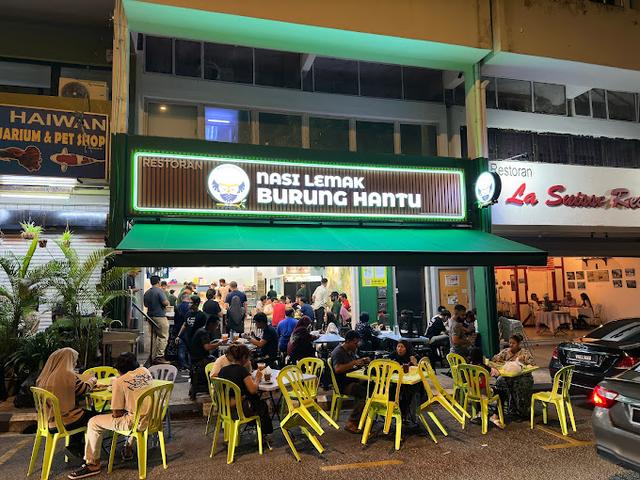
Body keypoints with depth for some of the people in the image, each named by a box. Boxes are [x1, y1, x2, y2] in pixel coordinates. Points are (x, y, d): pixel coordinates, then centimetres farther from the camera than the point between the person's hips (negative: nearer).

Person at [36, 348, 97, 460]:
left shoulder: (45, 376, 3)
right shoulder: (68, 375, -20)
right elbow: (84, 389, -6)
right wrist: (92, 380, 14)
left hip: (47, 421, 8)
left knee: (82, 413, 25)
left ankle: (74, 447, 25)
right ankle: (74, 446, 22)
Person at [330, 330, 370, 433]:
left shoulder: (352, 350, 16)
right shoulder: (338, 352, -12)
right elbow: (337, 369, -27)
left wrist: (362, 361, 5)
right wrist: (353, 363, -27)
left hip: (353, 380, 8)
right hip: (342, 384, -8)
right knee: (365, 393, -28)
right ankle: (351, 424, -21)